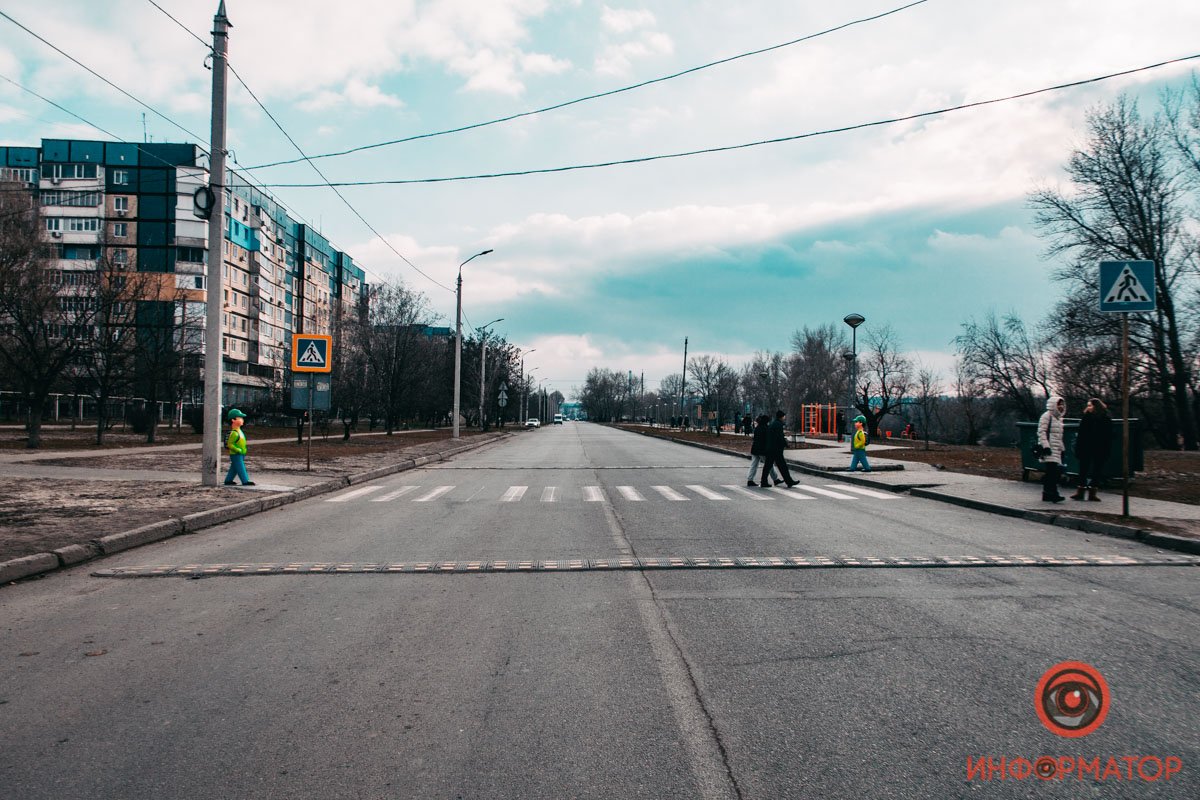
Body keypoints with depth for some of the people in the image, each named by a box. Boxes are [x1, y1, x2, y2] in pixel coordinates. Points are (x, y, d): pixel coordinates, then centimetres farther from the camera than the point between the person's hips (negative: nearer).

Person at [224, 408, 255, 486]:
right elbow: (230, 444, -22)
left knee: (234, 468, 15)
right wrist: (238, 450, -22)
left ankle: (228, 480, 23)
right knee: (241, 468, -8)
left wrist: (243, 450, 15)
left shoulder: (239, 431, 12)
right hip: (236, 455, -10)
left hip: (240, 454, 10)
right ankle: (245, 481, -8)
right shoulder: (234, 433, -20)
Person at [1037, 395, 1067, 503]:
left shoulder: (1059, 418, 23)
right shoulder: (1047, 416, -5)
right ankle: (1053, 494, -20)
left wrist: (1062, 449, 25)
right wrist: (1045, 446, -19)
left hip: (1056, 450, 9)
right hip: (1049, 449, -9)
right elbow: (1041, 432, -12)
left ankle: (1047, 494, 10)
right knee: (1051, 470, -17)